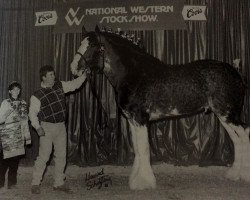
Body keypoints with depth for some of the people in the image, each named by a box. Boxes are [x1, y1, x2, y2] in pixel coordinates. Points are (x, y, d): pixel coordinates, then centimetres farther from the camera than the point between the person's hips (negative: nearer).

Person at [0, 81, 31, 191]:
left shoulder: (23, 103, 12)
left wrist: (27, 136, 14)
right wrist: (10, 110, -19)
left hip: (19, 135, 4)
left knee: (15, 159, 5)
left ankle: (12, 183, 15)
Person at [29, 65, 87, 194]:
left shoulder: (60, 86, 6)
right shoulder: (37, 96, -9)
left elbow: (74, 84, 13)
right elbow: (32, 113, -7)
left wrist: (83, 75, -1)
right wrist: (37, 127, -19)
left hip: (61, 127, 5)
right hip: (47, 128, -5)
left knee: (61, 156, 9)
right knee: (44, 156, -5)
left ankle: (59, 183, 21)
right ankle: (35, 184, 8)